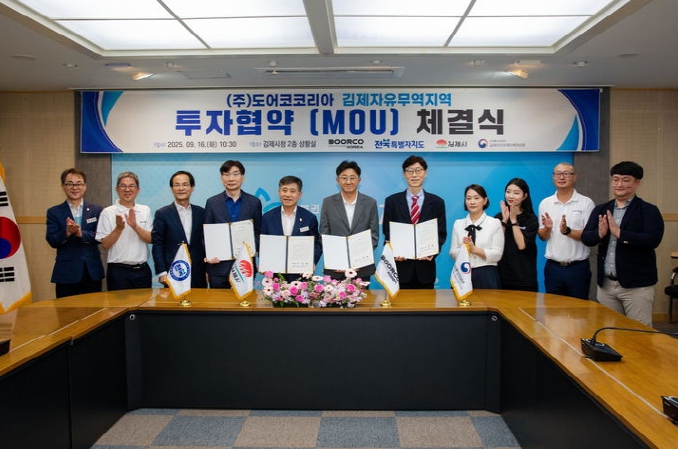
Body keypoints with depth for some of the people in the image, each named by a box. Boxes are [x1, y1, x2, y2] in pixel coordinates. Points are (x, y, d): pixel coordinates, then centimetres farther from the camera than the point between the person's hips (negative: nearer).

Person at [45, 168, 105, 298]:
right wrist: (67, 232, -24)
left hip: (92, 273, 1)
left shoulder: (97, 210, 6)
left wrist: (81, 233, -21)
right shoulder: (54, 212, 5)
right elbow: (52, 241, -5)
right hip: (66, 273, -1)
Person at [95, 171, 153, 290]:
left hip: (142, 270, 3)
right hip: (118, 271, -2)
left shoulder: (145, 210, 6)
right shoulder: (108, 212, -2)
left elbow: (151, 239, -1)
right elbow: (105, 245, -3)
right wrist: (119, 228, -18)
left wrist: (135, 226, -17)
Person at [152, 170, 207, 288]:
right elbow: (157, 245, -1)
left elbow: (206, 241, 11)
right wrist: (162, 273, -8)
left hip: (198, 274, 2)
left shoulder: (201, 212, 8)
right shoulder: (162, 214, 1)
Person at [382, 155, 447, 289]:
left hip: (425, 267, 1)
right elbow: (387, 233, 4)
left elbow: (441, 233, 6)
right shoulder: (392, 201, 4)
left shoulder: (437, 202, 5)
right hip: (400, 265, -1)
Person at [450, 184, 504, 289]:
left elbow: (497, 255, -6)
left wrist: (474, 249, -16)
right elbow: (453, 253, 5)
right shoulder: (458, 224, 9)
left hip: (487, 276, -2)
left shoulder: (495, 223, 0)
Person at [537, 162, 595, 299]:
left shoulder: (586, 203, -4)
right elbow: (542, 237, 7)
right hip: (553, 267, 2)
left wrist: (567, 231, -24)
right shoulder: (545, 203, 4)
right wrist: (547, 228, -15)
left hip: (578, 267, -2)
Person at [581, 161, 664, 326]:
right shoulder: (601, 210, 9)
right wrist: (600, 233, -21)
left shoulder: (649, 211, -4)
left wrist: (619, 233, -25)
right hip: (605, 284, 5)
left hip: (637, 285, -4)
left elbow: (653, 239, -19)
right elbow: (585, 238, 0)